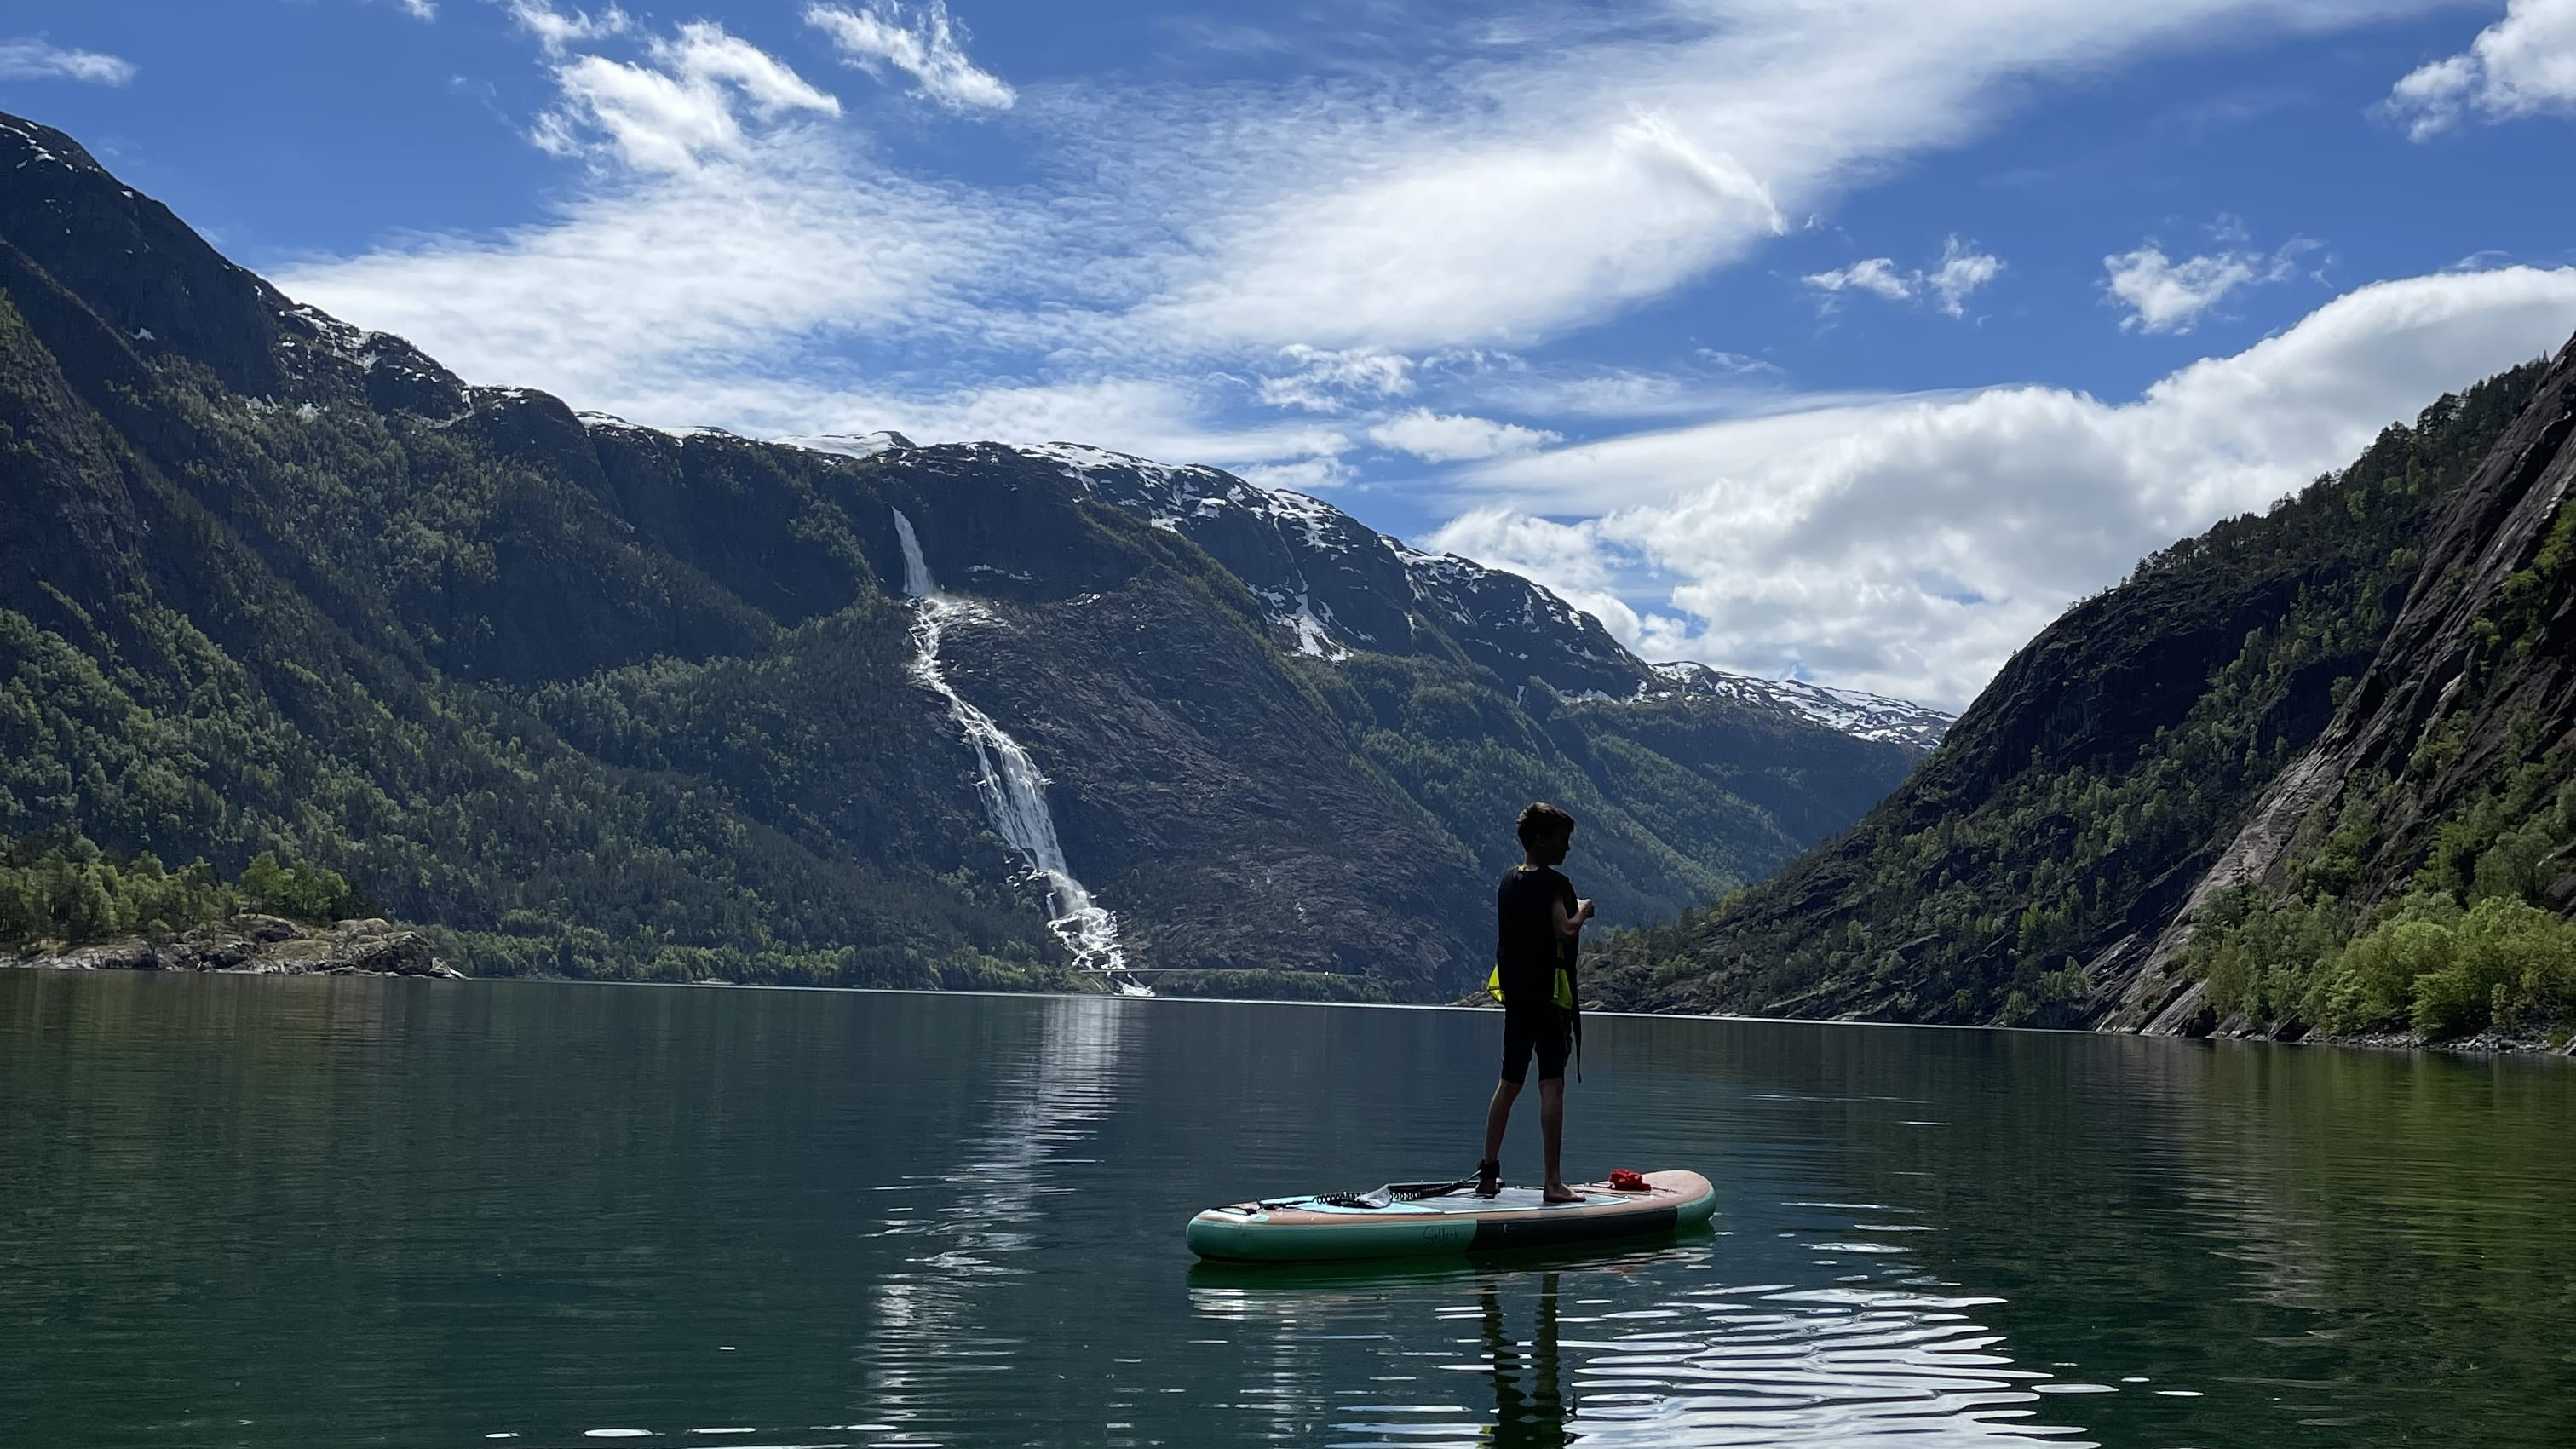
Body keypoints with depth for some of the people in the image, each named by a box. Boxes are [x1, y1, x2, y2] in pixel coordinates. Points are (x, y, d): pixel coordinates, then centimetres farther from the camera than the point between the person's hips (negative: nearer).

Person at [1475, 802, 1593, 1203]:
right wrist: (1581, 911, -6)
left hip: (1514, 993, 8)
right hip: (1548, 994, -8)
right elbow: (1565, 930, -25)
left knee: (1510, 1082, 15)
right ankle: (1554, 1182, -9)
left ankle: (1488, 1171, 19)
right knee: (1552, 1084, -7)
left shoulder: (1508, 883, 12)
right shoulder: (1553, 883, -12)